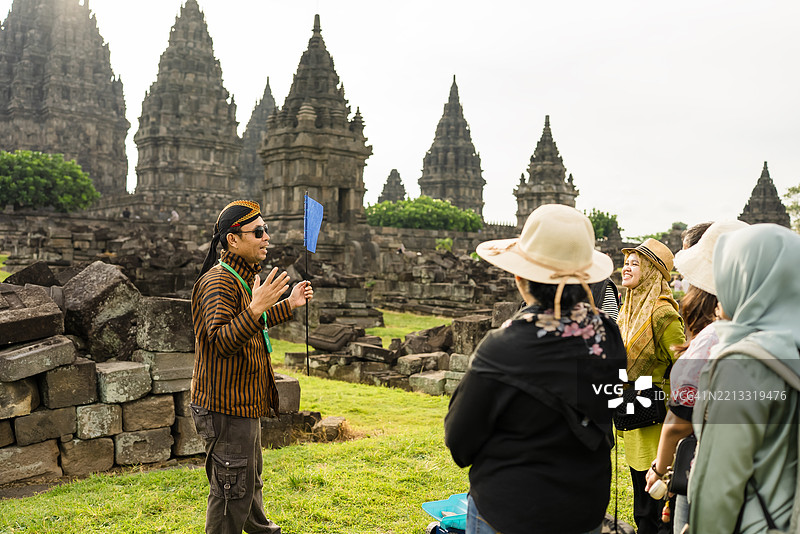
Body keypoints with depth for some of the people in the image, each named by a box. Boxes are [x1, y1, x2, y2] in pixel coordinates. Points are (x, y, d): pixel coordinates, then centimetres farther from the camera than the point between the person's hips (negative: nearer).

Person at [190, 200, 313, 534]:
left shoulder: (245, 278, 13)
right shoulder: (218, 282, -21)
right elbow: (222, 340, -32)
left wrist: (289, 305, 25)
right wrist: (256, 308, -43)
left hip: (245, 404, 11)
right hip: (225, 407, -11)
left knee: (250, 480, 28)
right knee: (232, 490, -3)